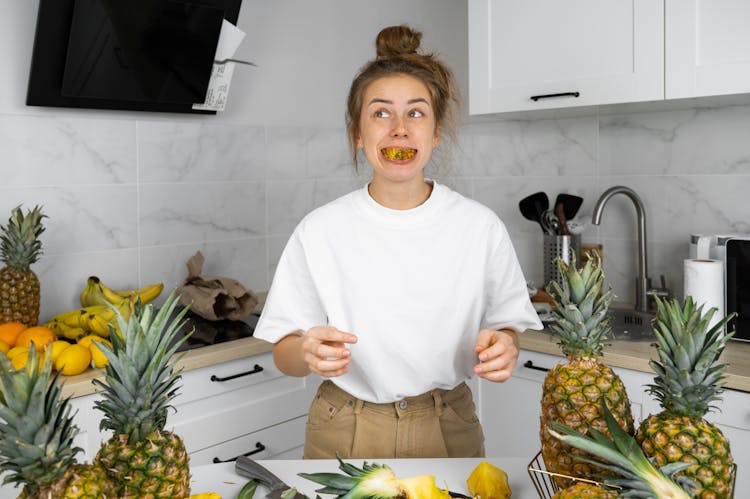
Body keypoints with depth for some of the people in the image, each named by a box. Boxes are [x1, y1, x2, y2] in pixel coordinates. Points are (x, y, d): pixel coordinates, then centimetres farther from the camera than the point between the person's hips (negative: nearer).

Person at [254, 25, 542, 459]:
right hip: (346, 435, 0)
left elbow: (508, 323, 2)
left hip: (449, 430, 1)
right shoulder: (319, 231, -9)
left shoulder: (481, 227, -8)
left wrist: (504, 346, -20)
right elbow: (285, 354, -4)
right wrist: (309, 353, -26)